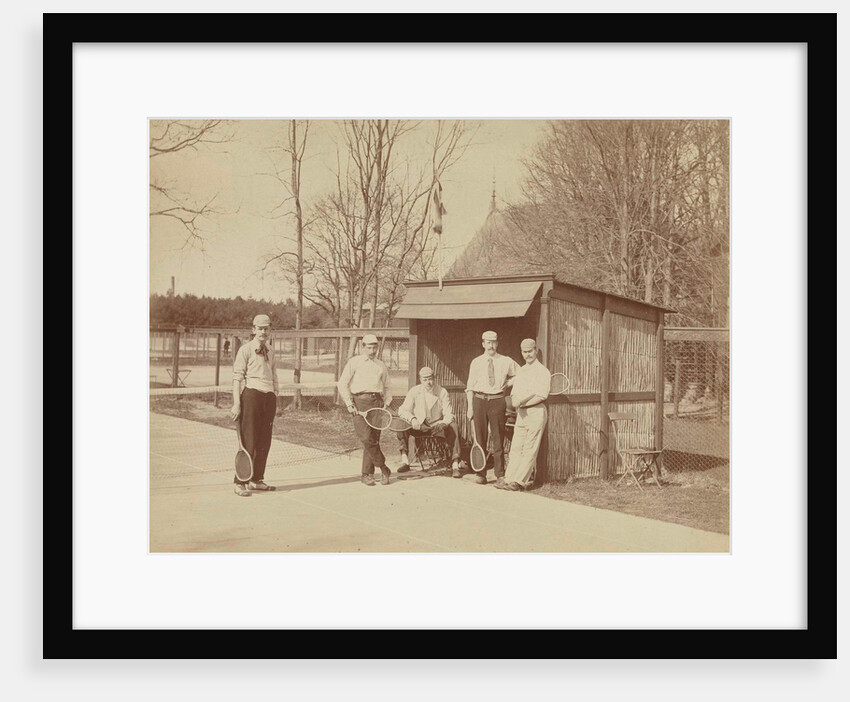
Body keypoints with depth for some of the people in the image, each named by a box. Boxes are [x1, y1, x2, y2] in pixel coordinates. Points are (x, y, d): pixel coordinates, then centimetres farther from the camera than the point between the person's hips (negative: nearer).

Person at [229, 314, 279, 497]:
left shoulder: (270, 351, 16)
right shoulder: (246, 349, -3)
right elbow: (237, 377, -7)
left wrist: (275, 400, 16)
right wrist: (236, 403, -13)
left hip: (269, 398, 6)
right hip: (251, 395, -6)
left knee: (264, 442, 9)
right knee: (248, 442, -6)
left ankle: (256, 480, 21)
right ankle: (239, 483, 2)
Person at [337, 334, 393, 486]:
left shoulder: (382, 365, 19)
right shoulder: (354, 362, 8)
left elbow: (386, 387, 25)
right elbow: (342, 384, 4)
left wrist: (386, 404, 9)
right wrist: (349, 404, -5)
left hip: (376, 401, 3)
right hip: (359, 401, -3)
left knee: (374, 439, -2)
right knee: (367, 438, -15)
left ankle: (366, 474, 6)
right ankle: (383, 469, -3)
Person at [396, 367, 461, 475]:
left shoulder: (442, 392, -6)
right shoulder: (414, 391, -4)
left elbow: (449, 415, -8)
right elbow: (402, 410, -8)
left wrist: (443, 424, -31)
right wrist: (412, 419, -30)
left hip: (437, 425, -1)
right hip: (419, 426, 1)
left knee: (453, 427, -31)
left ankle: (455, 465, -29)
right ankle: (405, 461, -21)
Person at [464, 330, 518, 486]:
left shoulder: (506, 361, 5)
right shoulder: (476, 362, 6)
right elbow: (470, 386, 7)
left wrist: (507, 384, 3)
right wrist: (470, 407, 1)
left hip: (497, 400, -1)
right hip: (479, 399, 1)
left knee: (498, 438, 0)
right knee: (480, 437, 4)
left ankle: (500, 475, 6)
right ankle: (481, 474, 12)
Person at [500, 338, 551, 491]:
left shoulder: (543, 371, -4)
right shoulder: (521, 371, 19)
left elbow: (541, 396, -14)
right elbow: (514, 394, 17)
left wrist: (522, 402, -12)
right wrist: (515, 401, -6)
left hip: (536, 411, -7)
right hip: (521, 413, 7)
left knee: (530, 449, -5)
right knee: (516, 448, 3)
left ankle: (520, 481, -5)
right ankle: (509, 480, 2)